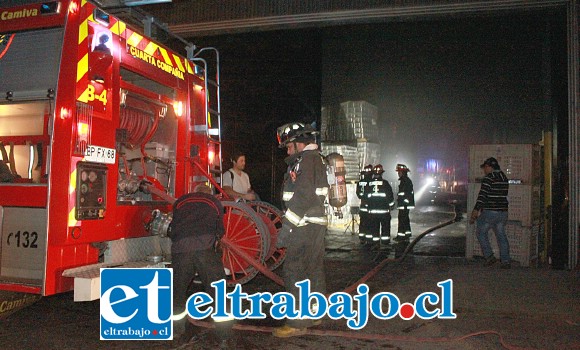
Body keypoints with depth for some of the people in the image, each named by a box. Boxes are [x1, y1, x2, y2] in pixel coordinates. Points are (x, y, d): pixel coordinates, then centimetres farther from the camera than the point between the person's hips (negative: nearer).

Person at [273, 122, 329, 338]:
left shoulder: (307, 159, -12)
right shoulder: (316, 159, 20)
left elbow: (303, 196, -23)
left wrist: (286, 227, -23)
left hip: (305, 226, -11)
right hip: (316, 224, 11)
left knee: (295, 272, -8)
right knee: (314, 270, 17)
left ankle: (298, 322, -4)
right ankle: (314, 314, 28)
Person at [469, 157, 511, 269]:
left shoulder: (488, 178, -13)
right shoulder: (504, 178, 12)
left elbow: (482, 196, -18)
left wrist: (474, 213, -15)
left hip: (489, 212, -7)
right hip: (503, 212, 7)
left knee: (481, 233, 9)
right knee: (501, 236, 12)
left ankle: (489, 256, 3)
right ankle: (506, 261, 9)